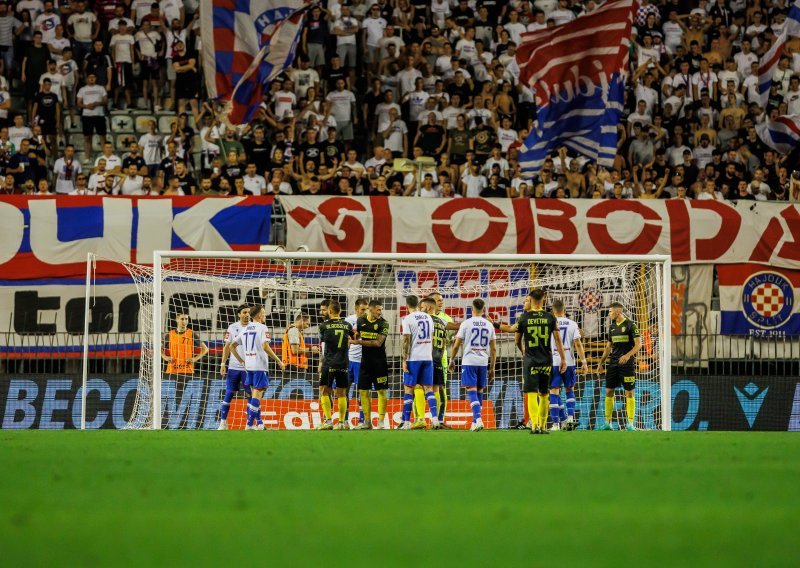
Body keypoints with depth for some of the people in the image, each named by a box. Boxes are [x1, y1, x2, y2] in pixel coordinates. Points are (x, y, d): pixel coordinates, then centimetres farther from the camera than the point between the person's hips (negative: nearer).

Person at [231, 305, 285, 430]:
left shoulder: (245, 329, 12)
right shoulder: (262, 328, -9)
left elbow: (232, 346, 13)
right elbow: (265, 347, -21)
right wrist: (278, 361, -16)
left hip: (248, 365, 7)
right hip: (260, 365, -7)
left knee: (254, 394, 15)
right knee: (257, 394, -5)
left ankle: (258, 423, 17)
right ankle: (250, 425, -10)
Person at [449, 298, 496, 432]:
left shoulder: (466, 323, -4)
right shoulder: (489, 325, 7)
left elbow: (456, 345, -3)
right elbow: (493, 349, 9)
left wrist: (452, 360, 12)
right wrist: (492, 368, 16)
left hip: (469, 362, -4)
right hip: (483, 362, 4)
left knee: (472, 391, -7)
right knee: (479, 391, 13)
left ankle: (478, 419, -24)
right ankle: (475, 422, 17)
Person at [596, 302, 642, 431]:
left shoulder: (630, 325, -6)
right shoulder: (612, 327, 14)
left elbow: (638, 344, -11)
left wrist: (627, 355, -24)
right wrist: (601, 363, 14)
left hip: (626, 364, -6)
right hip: (613, 363, 6)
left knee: (629, 393, -4)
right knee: (609, 391, 3)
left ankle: (630, 424, 0)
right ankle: (607, 423, 9)